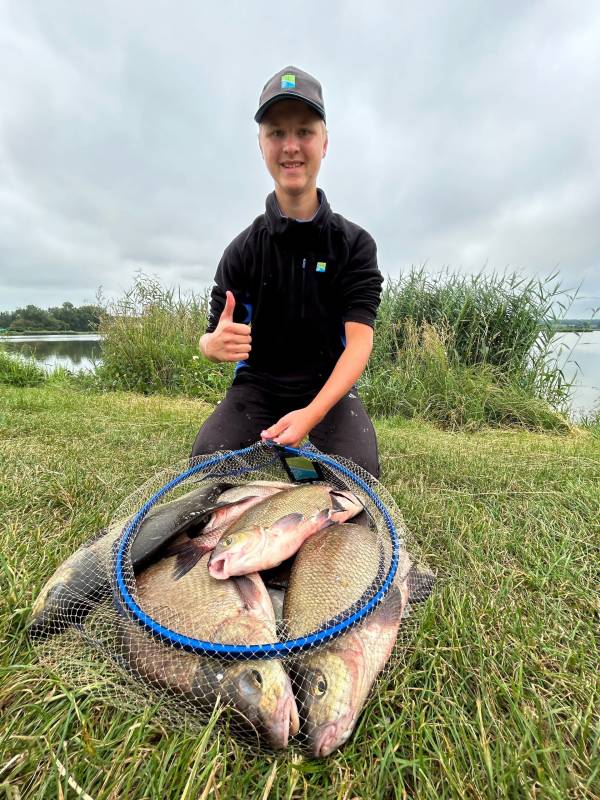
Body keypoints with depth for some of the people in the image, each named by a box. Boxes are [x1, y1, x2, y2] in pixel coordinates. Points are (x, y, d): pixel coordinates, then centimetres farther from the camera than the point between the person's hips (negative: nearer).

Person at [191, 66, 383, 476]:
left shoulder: (355, 243, -3)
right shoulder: (243, 249, -1)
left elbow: (360, 339, -14)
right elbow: (211, 340, 1)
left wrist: (311, 414, -30)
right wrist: (216, 343, -27)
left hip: (331, 387, 0)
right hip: (257, 387, 1)